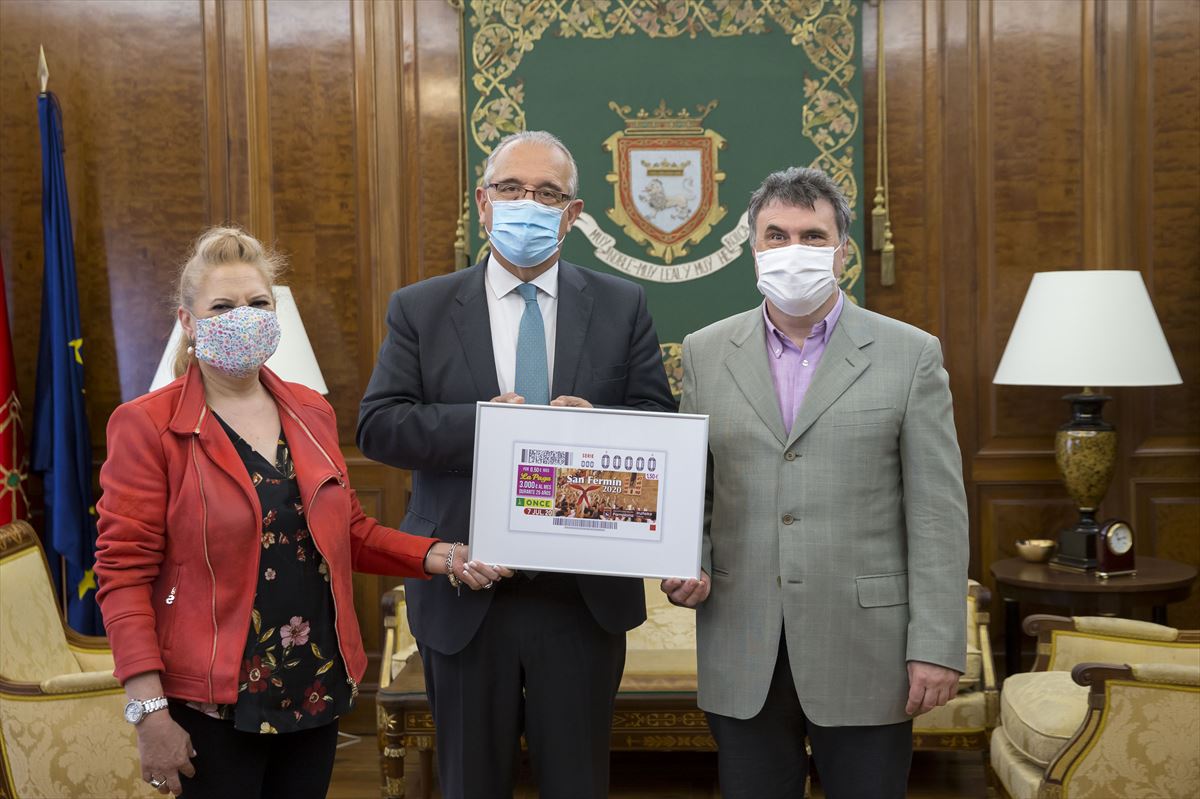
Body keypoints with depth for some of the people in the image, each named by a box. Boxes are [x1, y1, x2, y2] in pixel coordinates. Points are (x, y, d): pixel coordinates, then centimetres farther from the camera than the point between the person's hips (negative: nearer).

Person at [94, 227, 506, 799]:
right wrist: (149, 710, -17)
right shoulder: (148, 426, -8)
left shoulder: (311, 412, 8)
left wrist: (434, 557, -1)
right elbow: (125, 573, -11)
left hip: (318, 685, 5)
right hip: (215, 702, -5)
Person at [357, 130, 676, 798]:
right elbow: (379, 424, -6)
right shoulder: (420, 309, 3)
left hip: (586, 594, 0)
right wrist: (485, 423, -20)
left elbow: (659, 425, 1)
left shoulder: (623, 307, 4)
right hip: (466, 597, 0)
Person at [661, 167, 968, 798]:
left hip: (863, 653, -2)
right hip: (743, 661, 2)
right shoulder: (706, 353, 8)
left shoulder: (910, 355, 0)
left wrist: (937, 648, -8)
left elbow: (937, 512, -3)